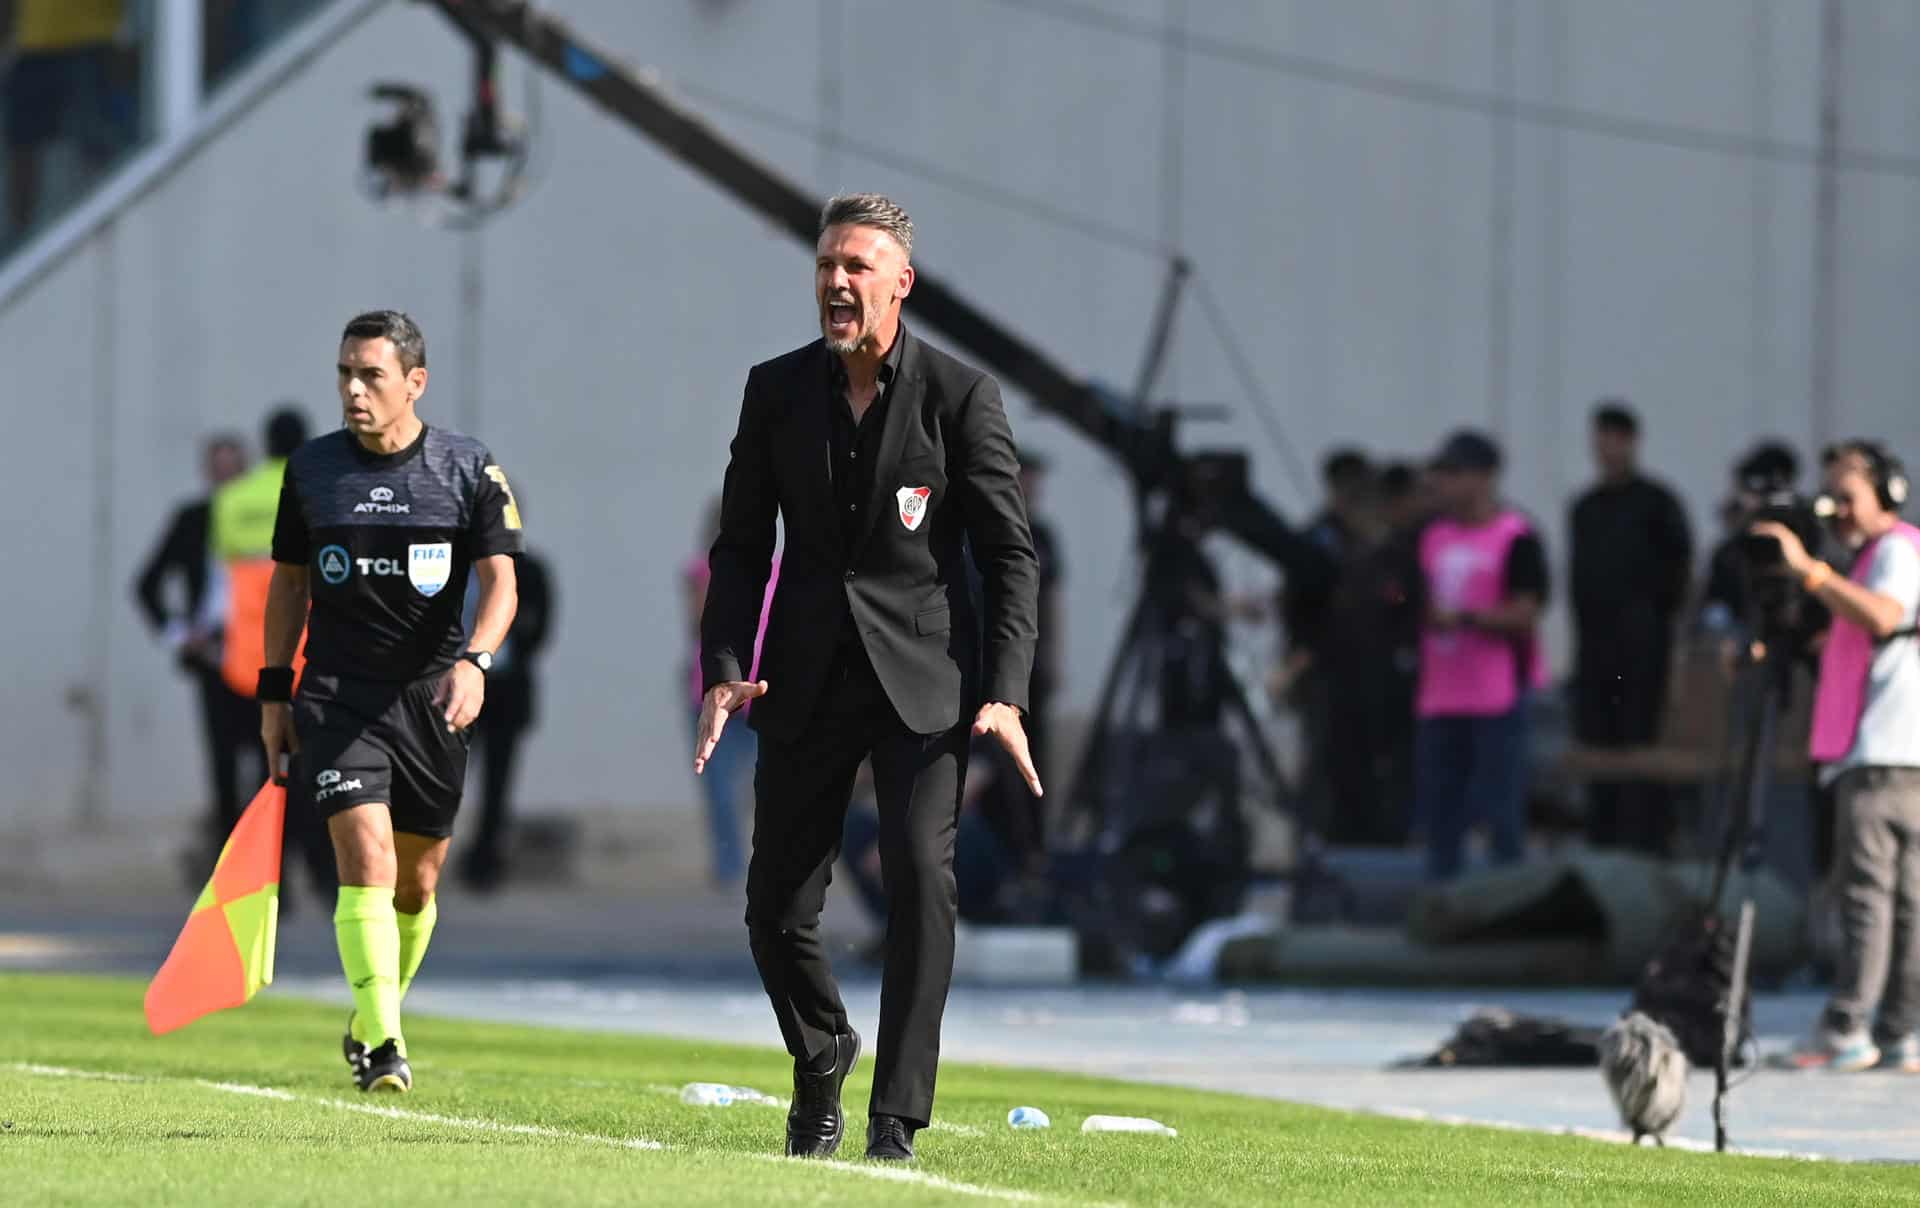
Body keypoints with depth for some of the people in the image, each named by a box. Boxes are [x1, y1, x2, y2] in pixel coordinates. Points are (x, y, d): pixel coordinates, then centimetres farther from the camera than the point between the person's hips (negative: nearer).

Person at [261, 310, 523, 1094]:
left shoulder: (469, 470, -1)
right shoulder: (312, 470, 4)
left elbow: (499, 581, -6)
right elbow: (289, 581, 14)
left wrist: (474, 660, -24)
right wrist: (273, 692, 10)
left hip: (430, 697, 1)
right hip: (337, 696, -1)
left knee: (417, 881, 9)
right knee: (366, 856, -18)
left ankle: (371, 1022, 31)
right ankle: (382, 1045, -23)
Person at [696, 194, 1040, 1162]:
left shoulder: (960, 394, -4)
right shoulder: (776, 390, 5)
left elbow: (1009, 554, -3)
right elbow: (741, 547, 8)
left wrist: (1004, 694, -13)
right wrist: (723, 672, -5)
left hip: (923, 678, -3)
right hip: (807, 681, 3)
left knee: (921, 877, -17)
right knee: (776, 909, 2)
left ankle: (897, 1114, -10)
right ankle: (820, 1055, 32)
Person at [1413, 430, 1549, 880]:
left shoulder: (1516, 539, -7)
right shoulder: (1434, 536, 15)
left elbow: (1524, 615, -12)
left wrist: (1463, 617, -18)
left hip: (1497, 700, -7)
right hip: (1441, 700, 7)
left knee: (1503, 814, -5)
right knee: (1439, 813, 9)